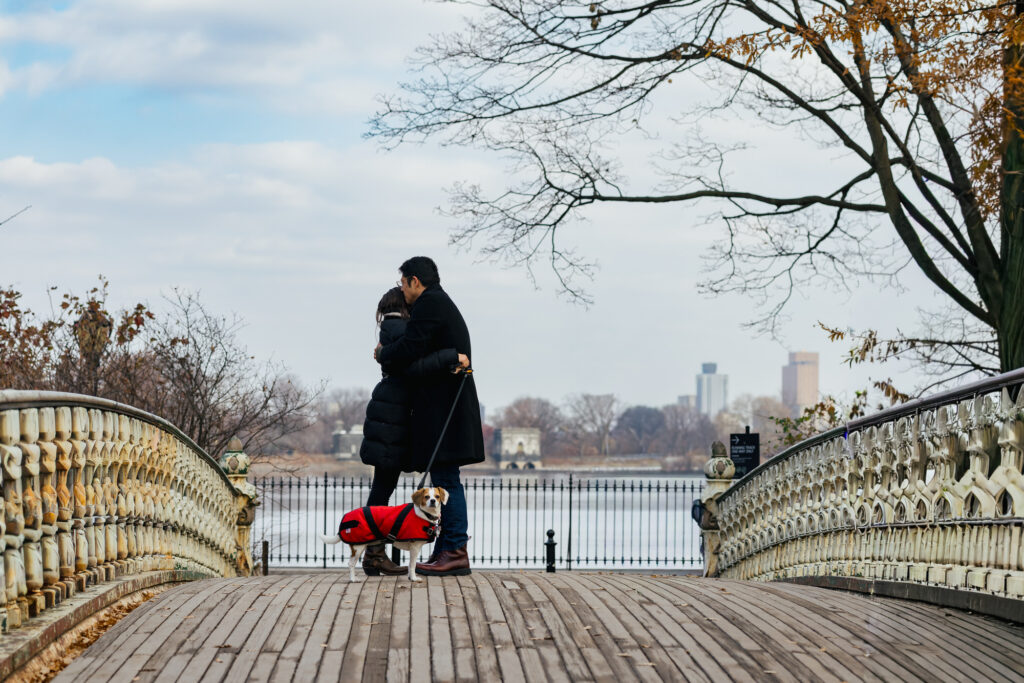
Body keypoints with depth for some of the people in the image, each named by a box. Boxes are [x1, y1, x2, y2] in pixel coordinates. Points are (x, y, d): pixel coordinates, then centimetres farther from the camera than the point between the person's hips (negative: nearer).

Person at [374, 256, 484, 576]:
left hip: (442, 406, -10)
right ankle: (446, 551, 10)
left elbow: (409, 348, -18)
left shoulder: (430, 303, -9)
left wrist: (382, 353, 0)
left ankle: (456, 552, -12)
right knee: (444, 478, 9)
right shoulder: (445, 305, 23)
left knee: (446, 478, -11)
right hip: (448, 405, 10)